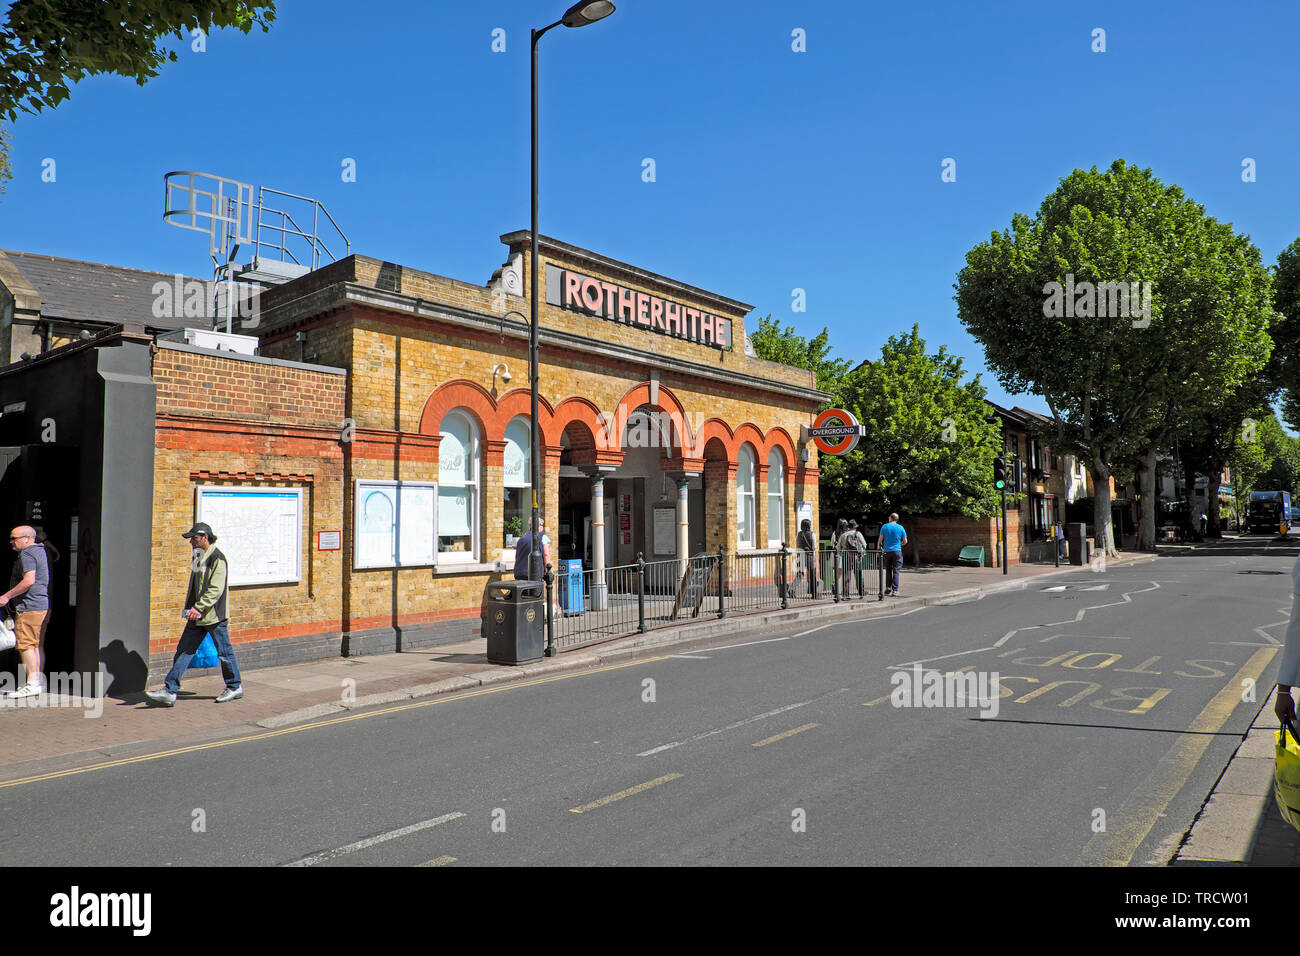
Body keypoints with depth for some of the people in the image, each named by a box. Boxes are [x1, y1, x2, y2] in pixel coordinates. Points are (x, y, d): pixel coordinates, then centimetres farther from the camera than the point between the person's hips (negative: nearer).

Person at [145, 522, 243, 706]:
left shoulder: (217, 559, -15)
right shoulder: (198, 557, 13)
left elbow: (216, 590, -23)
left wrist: (199, 608, -29)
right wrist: (191, 609, 20)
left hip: (214, 615, -9)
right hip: (197, 616, 9)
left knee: (224, 652, 4)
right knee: (184, 650, 4)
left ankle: (235, 687, 19)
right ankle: (169, 692, 5)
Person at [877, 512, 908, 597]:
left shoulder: (884, 526, 1)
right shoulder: (900, 528, 0)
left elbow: (880, 540, 0)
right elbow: (905, 541, 4)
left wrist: (878, 549, 10)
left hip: (887, 551, 1)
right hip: (897, 551, -1)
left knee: (888, 570, 15)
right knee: (896, 571, -1)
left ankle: (888, 587, 10)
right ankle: (895, 590, -6)